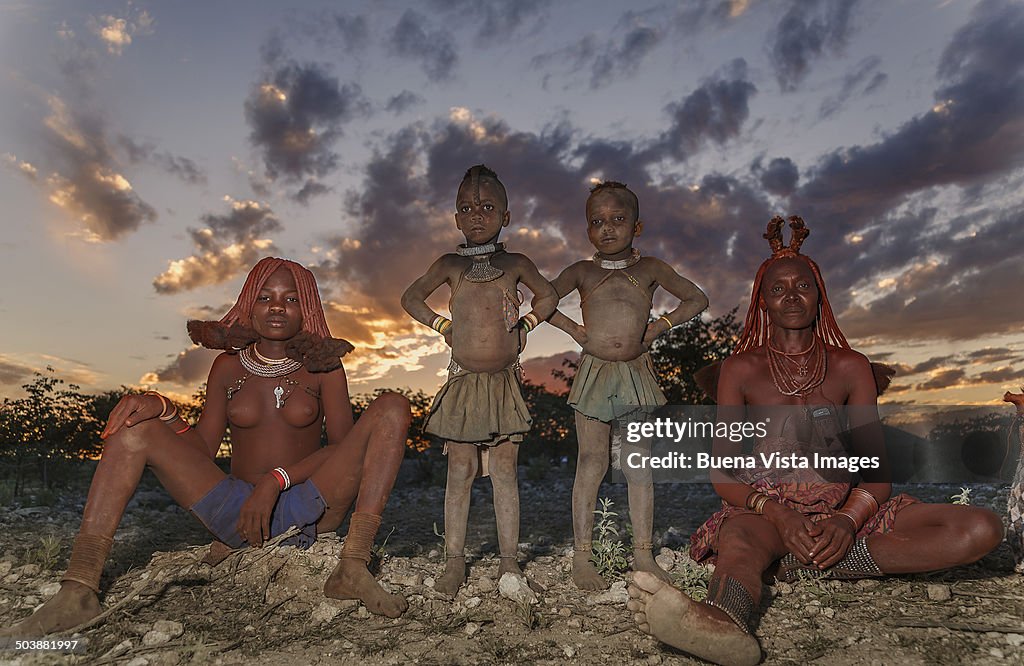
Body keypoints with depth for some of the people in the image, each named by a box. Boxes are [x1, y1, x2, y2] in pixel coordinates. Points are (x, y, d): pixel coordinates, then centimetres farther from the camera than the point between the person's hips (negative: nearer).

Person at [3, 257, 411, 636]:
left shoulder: (324, 367, 1)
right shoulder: (228, 367, 8)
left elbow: (345, 447, -8)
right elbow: (203, 449, 5)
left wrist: (278, 478, -22)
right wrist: (163, 411, -15)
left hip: (307, 507, -2)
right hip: (237, 511, 2)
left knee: (392, 407, -21)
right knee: (133, 422, -10)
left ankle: (353, 569, -30)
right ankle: (79, 590, -22)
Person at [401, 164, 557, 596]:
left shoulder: (516, 264, 6)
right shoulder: (451, 265, 5)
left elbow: (546, 297, 21)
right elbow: (412, 297, 17)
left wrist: (525, 326, 7)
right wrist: (442, 326, 6)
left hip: (504, 382, 0)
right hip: (464, 380, 0)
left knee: (504, 470, 4)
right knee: (461, 470, 2)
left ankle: (509, 559, 13)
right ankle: (454, 559, 12)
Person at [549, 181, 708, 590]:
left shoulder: (650, 269, 8)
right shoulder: (582, 272, 6)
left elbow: (696, 299, 13)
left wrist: (658, 326, 1)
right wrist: (576, 331, -5)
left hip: (637, 374, 2)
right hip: (594, 372, -1)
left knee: (639, 466, 6)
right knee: (592, 464, 0)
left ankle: (643, 555, 17)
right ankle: (581, 558, 7)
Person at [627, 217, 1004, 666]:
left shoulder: (850, 368, 12)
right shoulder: (741, 370, 6)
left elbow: (876, 467, 5)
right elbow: (720, 470, -1)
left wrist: (849, 518, -18)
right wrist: (777, 513, -21)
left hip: (842, 508, 3)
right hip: (763, 508, -3)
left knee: (982, 528, -19)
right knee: (741, 543, -39)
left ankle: (808, 565, -28)